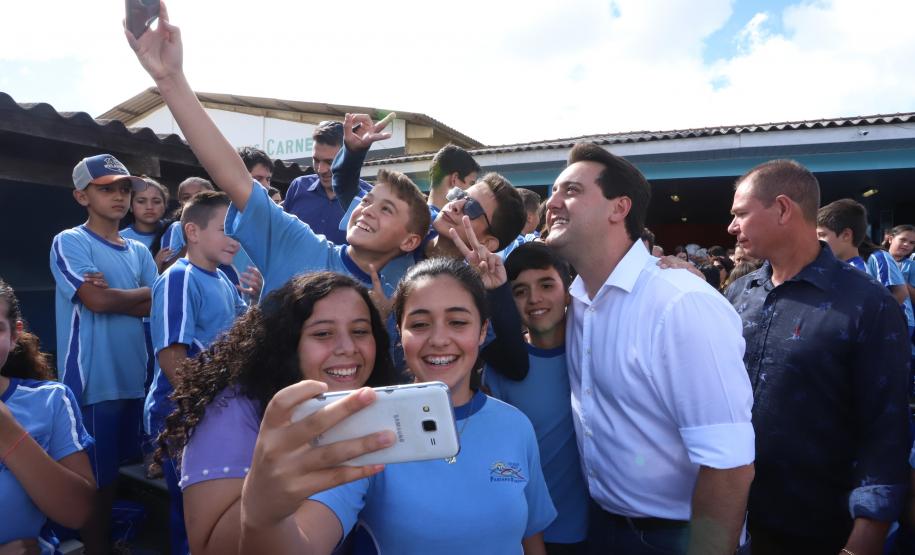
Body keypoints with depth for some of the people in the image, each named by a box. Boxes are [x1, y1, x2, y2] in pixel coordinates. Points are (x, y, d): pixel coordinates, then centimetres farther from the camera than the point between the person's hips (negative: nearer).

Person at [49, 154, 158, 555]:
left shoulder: (139, 251, 12)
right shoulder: (69, 242, -4)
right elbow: (97, 301, -16)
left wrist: (113, 296, -14)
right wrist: (143, 292, -2)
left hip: (133, 378, 6)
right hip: (92, 382, -5)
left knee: (119, 472, 16)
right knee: (96, 480, 2)